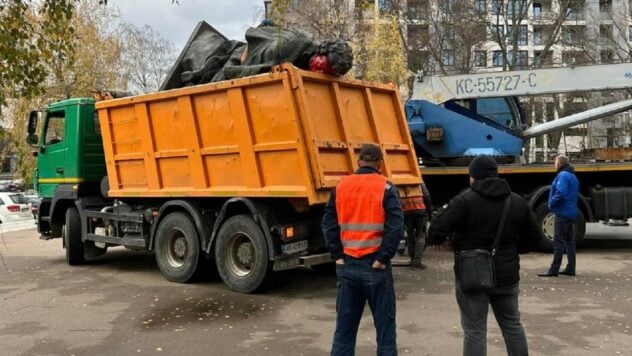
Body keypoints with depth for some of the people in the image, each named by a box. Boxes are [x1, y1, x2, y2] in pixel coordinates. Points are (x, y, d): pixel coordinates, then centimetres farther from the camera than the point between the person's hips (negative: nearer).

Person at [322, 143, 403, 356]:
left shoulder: (341, 187, 6)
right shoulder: (386, 188, -6)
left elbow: (328, 224, 2)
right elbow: (395, 227, -15)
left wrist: (338, 255, 3)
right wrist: (383, 258, -10)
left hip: (347, 265, 4)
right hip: (374, 266, -3)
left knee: (345, 324, 14)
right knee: (385, 324, 9)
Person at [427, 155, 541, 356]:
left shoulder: (465, 200, -12)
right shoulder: (517, 202, 6)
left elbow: (437, 229, -18)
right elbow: (534, 237, 12)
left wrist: (439, 241, 4)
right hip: (506, 275, 5)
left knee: (474, 331, 3)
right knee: (512, 325, 21)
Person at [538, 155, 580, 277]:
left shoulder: (563, 175, -14)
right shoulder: (573, 176, 17)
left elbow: (560, 193, -27)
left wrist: (551, 203, -12)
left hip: (563, 213, -10)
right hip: (571, 213, 10)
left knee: (558, 242, -8)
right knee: (569, 241, 12)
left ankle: (554, 270, -6)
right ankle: (570, 269, 16)